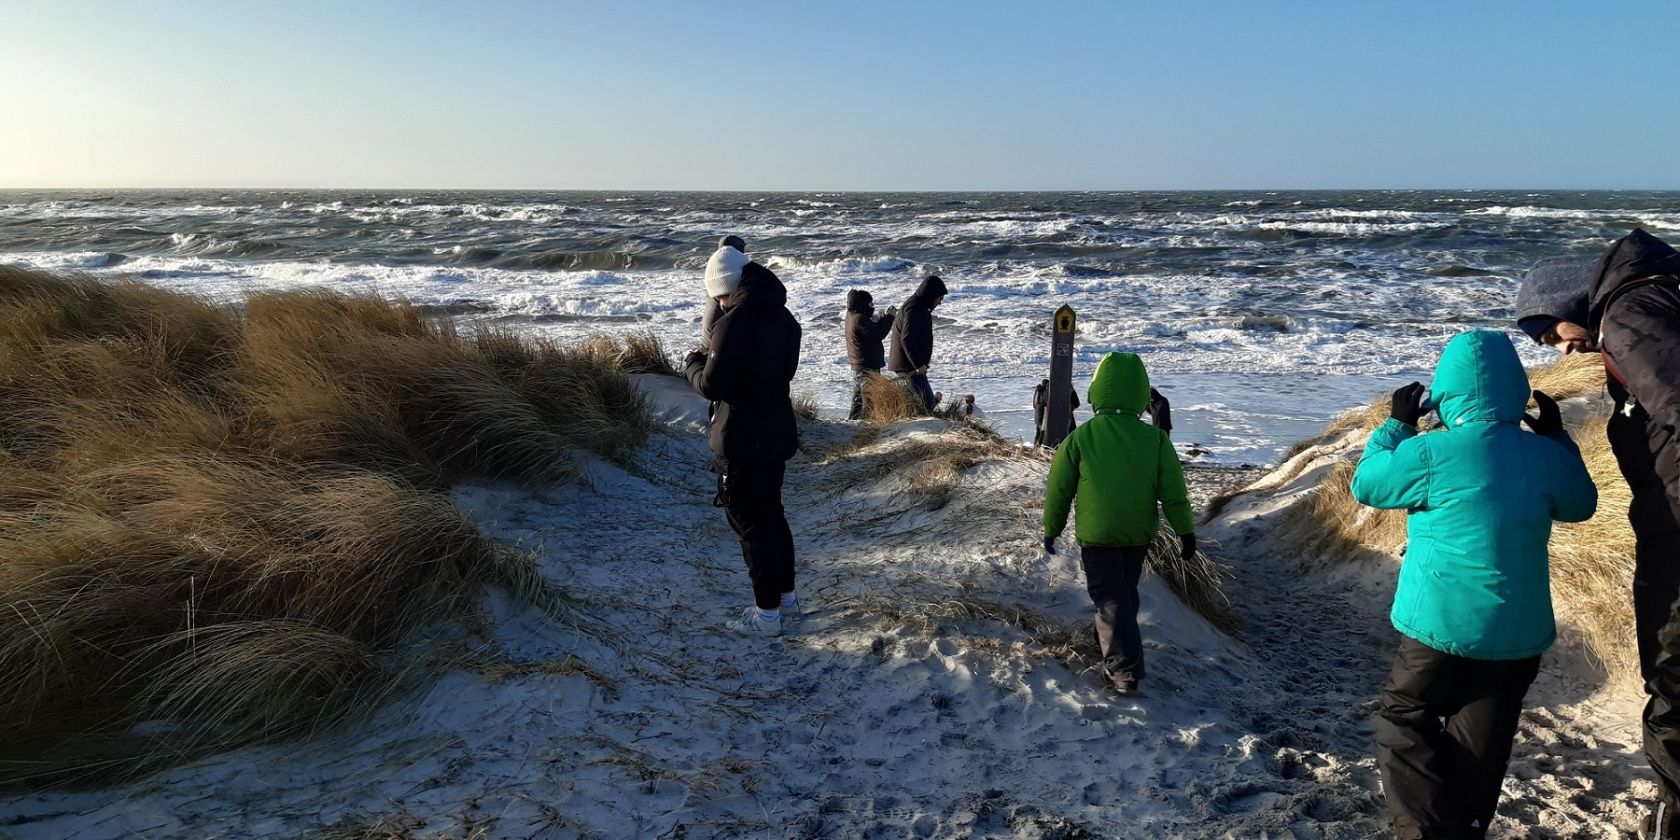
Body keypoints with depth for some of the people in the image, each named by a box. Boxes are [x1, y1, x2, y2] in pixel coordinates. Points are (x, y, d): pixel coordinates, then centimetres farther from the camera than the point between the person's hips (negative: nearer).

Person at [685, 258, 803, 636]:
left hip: (742, 440, -8)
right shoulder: (784, 318, 6)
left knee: (750, 523, 2)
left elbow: (712, 385, -21)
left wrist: (693, 366, 1)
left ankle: (767, 613, 10)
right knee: (772, 514, 21)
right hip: (778, 433, 8)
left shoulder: (734, 322, -21)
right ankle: (786, 595, 33)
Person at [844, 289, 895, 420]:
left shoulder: (852, 316, 10)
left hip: (857, 366, 10)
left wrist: (885, 315, 3)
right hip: (867, 366, -10)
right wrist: (889, 317, -13)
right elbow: (878, 334, -23)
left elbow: (872, 324, 16)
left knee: (858, 399, 17)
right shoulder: (860, 319, -21)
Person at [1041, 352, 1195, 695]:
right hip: (1140, 534, 3)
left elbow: (1058, 491, -4)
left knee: (1110, 596, 4)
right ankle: (1112, 641, 42)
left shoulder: (1079, 439, -11)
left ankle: (1125, 667, -6)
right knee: (1125, 590, 23)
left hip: (1096, 536, -3)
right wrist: (1185, 531, 6)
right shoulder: (1155, 438, -6)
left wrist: (1051, 529, 10)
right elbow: (1173, 491, -4)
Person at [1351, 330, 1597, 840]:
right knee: (1480, 744, 15)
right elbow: (1580, 505, 16)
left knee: (1405, 722, 13)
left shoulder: (1430, 454, -17)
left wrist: (1397, 424, 9)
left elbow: (1366, 484, 0)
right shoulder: (1545, 456, -4)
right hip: (1519, 632, 4)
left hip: (1440, 624, -4)